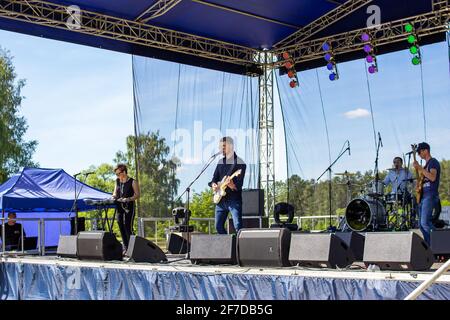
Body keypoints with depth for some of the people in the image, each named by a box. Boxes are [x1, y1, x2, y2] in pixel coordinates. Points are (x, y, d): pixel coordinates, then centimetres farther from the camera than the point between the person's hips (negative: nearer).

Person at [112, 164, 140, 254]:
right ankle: (125, 247, 11)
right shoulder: (117, 181, 14)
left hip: (129, 207, -6)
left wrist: (128, 199, -18)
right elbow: (115, 193, 21)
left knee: (128, 227, -12)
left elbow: (137, 195, -5)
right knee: (121, 227, 5)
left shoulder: (132, 182, -4)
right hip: (119, 207, 6)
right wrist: (114, 196, -2)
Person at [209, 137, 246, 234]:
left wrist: (233, 185, -36)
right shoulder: (221, 162, 15)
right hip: (221, 200, 7)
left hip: (234, 199, -7)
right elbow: (214, 178, 17)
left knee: (238, 226, -16)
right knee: (219, 226, 9)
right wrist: (213, 184, -5)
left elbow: (239, 183, -15)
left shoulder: (239, 163, -6)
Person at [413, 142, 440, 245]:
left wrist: (420, 168, -20)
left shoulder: (433, 162, -5)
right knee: (421, 224, 7)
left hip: (430, 195, -10)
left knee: (425, 223, -19)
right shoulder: (426, 164, 22)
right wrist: (417, 169, 12)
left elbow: (432, 177, -22)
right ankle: (429, 246, 11)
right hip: (423, 196, 10)